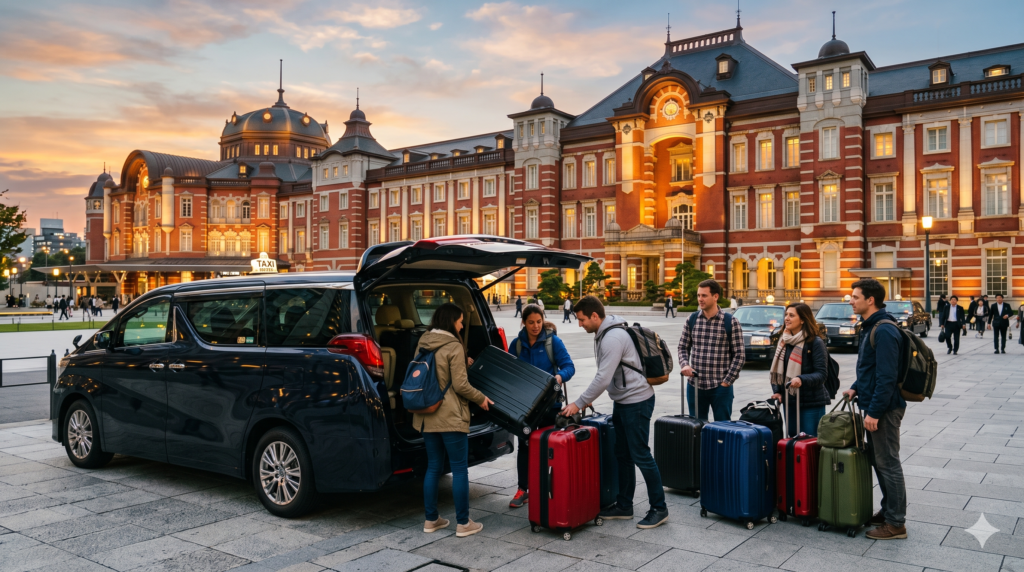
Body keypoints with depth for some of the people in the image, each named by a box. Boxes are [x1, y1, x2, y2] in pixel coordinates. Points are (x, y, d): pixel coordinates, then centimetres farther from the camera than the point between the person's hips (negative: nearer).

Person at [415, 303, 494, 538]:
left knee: (433, 467, 15)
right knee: (460, 469, 2)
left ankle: (431, 519, 22)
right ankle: (463, 523, 8)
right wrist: (481, 399, 1)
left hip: (427, 416, 7)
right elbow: (460, 385, -15)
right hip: (451, 416, -7)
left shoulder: (423, 343, 8)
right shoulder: (454, 347, -14)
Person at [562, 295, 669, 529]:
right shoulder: (603, 334, 9)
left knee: (641, 455, -3)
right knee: (623, 455, 14)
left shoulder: (613, 337, -22)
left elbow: (603, 378, -26)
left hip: (636, 401, -10)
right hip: (622, 401, 10)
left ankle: (659, 509, 9)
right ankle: (624, 506, 24)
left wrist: (579, 403, -20)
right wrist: (584, 401, 14)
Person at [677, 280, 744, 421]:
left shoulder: (731, 322, -5)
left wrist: (727, 382, -9)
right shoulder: (691, 320, 4)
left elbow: (739, 355, -5)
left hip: (721, 387, -3)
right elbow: (683, 348, 11)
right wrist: (685, 365, -9)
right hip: (695, 385, 3)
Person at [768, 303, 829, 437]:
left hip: (811, 402, -6)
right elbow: (777, 369, 13)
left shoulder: (815, 342, -10)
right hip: (789, 401, 6)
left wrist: (802, 380, -31)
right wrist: (777, 391, 0)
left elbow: (822, 373, -15)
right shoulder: (784, 340, 9)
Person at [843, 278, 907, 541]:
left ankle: (896, 523, 8)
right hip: (874, 406, 10)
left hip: (884, 409, -10)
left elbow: (887, 376, -24)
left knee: (888, 463, -2)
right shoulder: (870, 327, 13)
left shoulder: (884, 331, -20)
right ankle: (888, 511, 30)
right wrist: (856, 387, 11)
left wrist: (874, 411, -23)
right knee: (878, 460, 18)